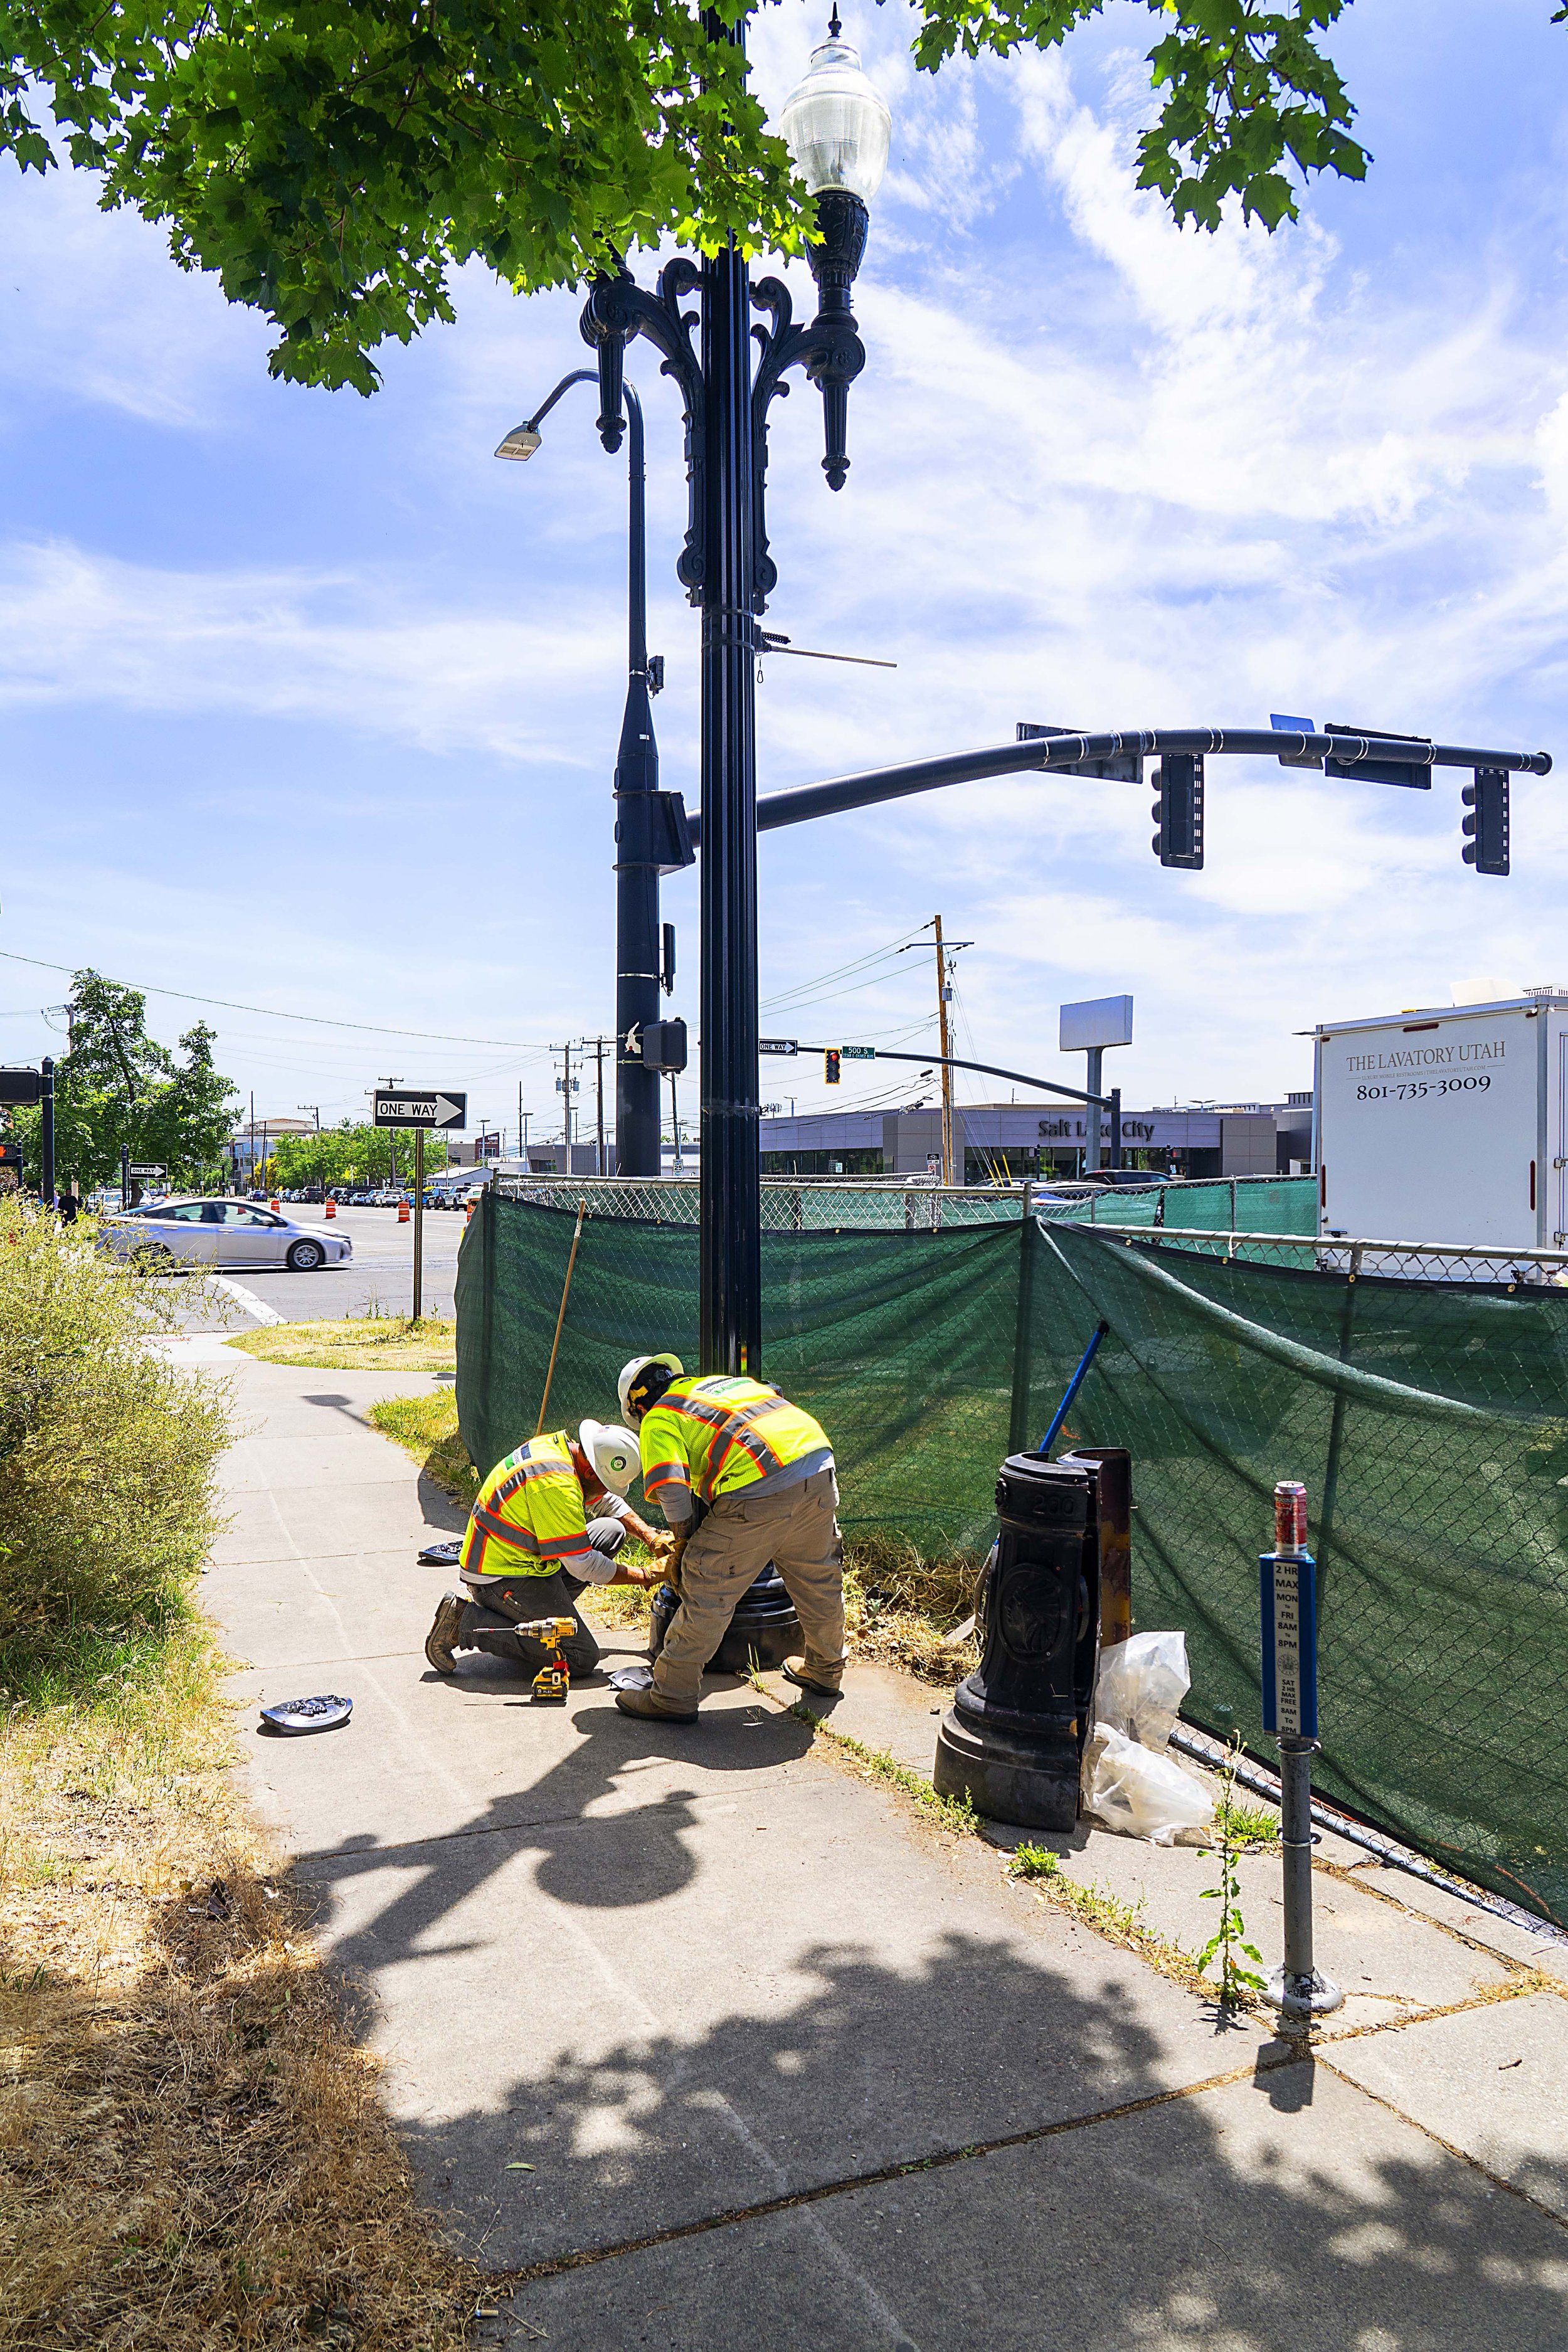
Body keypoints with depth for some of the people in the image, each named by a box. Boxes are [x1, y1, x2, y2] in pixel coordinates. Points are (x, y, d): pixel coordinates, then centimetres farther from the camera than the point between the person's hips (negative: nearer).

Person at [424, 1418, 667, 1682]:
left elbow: (608, 1502, 19)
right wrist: (645, 1576, -10)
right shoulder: (556, 1484, -28)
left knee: (612, 1531, 8)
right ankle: (468, 1622, -8)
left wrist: (649, 1536, 8)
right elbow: (583, 1565, -22)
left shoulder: (561, 1445, 0)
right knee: (583, 1658, -10)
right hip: (500, 1579, -10)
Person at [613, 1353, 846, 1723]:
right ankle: (825, 1671, 45)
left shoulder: (659, 1420, 9)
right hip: (821, 1470, 7)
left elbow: (671, 1489, -9)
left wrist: (686, 1535, 10)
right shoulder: (725, 1381, 30)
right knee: (818, 1580, 25)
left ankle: (673, 1696, 15)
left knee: (709, 1593, 6)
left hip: (759, 1491, -7)